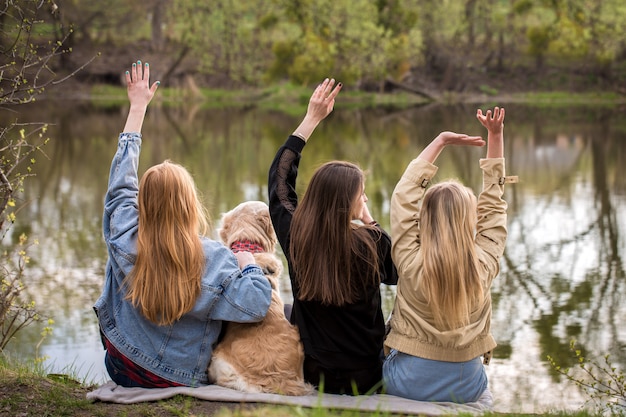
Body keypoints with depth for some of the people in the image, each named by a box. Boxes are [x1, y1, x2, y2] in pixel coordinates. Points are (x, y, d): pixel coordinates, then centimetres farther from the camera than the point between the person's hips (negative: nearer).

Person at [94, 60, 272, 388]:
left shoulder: (125, 241, -17)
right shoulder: (212, 259, -25)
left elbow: (120, 182, -3)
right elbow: (256, 305, -31)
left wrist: (138, 106, 5)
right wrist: (248, 262, -11)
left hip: (121, 369, 3)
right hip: (180, 382, -2)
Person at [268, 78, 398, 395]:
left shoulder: (294, 237, -14)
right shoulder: (372, 243, -23)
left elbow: (278, 177, 4)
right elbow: (396, 272, 2)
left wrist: (312, 119, 9)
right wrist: (368, 221, 1)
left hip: (309, 375, 2)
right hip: (364, 378, -2)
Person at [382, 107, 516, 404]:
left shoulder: (411, 262, -19)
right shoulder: (484, 265, -15)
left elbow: (404, 194, -7)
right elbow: (493, 203, -1)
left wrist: (440, 141, -1)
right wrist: (496, 136, 2)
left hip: (406, 383, -1)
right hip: (466, 387, 2)